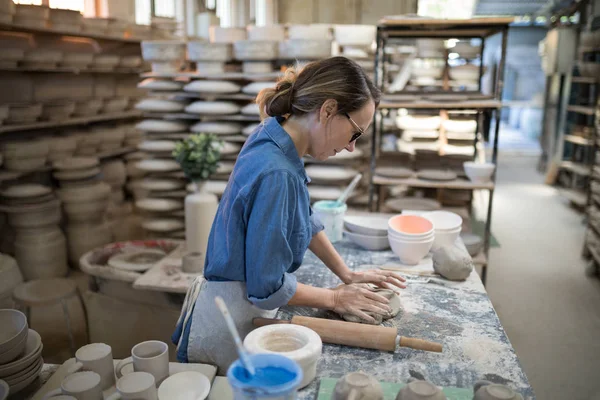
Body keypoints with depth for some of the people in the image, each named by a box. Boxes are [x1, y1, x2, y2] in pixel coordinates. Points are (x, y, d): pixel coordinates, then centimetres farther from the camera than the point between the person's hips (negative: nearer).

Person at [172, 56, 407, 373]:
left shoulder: (274, 136, -4)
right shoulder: (275, 174, -33)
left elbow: (303, 220, 10)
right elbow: (268, 286, -25)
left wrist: (347, 275, 8)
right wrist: (335, 298, -10)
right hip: (234, 325, -8)